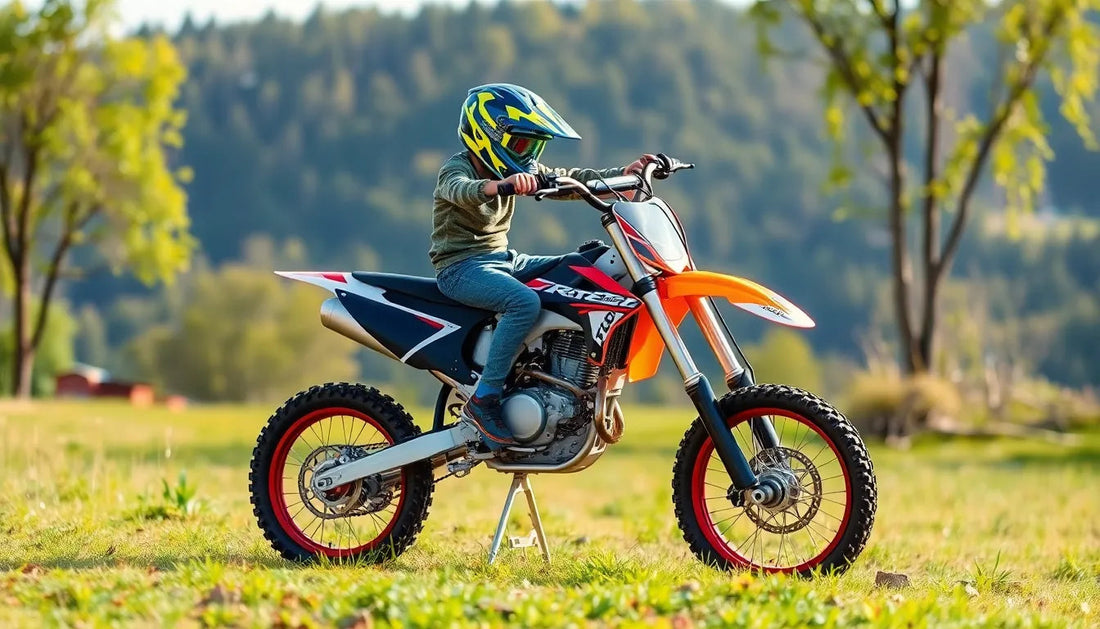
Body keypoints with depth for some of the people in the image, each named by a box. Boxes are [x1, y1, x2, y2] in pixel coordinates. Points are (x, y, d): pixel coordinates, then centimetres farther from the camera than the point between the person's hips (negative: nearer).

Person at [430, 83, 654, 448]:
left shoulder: (517, 171, 12)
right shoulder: (457, 169, -12)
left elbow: (566, 180, 8)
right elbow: (462, 190, -37)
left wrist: (624, 174, -5)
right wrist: (502, 185, -58)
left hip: (502, 259, 9)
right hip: (462, 267, -9)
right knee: (525, 302, -36)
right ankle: (483, 400, -31)